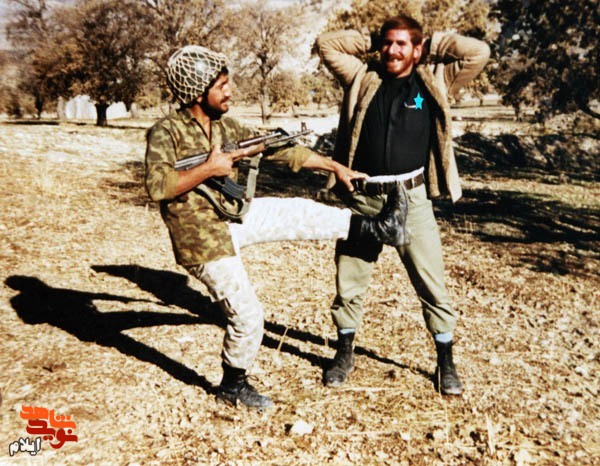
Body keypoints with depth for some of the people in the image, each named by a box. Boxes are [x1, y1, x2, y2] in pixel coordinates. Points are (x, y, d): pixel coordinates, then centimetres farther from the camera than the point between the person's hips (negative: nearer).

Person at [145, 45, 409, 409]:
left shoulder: (225, 127, 3)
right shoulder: (167, 132, -16)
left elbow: (280, 149, 6)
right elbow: (157, 186, -31)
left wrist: (335, 166, 6)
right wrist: (209, 169, -25)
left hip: (232, 216, 7)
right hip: (204, 240, -7)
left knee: (301, 212, -1)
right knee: (247, 316, 0)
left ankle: (379, 228, 12)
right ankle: (233, 385, 22)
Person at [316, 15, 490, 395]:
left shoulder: (434, 82, 6)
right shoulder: (363, 79, 10)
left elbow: (479, 53, 1)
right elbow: (327, 44, 13)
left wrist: (431, 44, 6)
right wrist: (370, 41, 11)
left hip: (410, 197, -1)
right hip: (362, 198, 2)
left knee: (432, 284, 3)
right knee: (349, 283, 11)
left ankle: (446, 362, 21)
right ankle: (345, 354, 30)